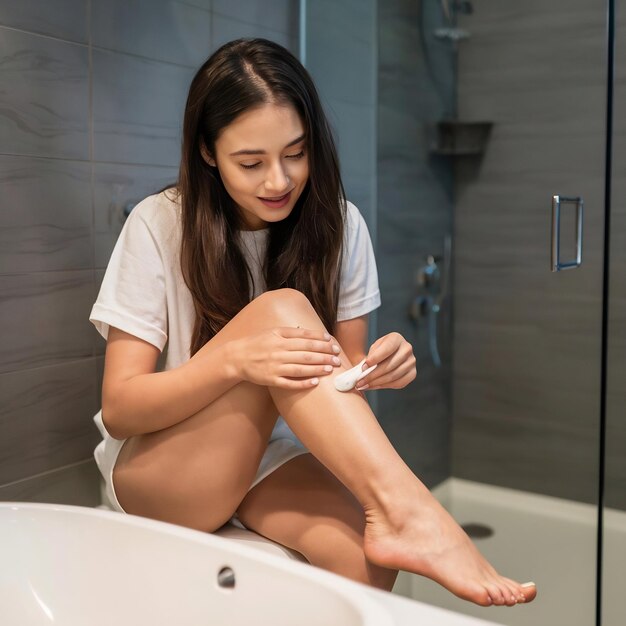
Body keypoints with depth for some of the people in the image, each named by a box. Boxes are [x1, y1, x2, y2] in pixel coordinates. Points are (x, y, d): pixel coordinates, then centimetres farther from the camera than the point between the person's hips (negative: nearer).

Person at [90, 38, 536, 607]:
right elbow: (118, 408, -14)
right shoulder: (159, 226, -12)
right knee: (280, 307, -30)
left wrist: (379, 369, -23)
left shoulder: (337, 224, -3)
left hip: (273, 456, 2)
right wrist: (235, 359, -32)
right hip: (155, 473, -1)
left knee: (364, 557, -35)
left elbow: (337, 382, 1)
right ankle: (407, 511, -33)